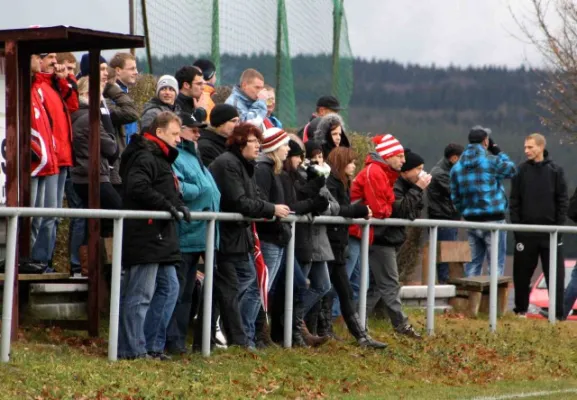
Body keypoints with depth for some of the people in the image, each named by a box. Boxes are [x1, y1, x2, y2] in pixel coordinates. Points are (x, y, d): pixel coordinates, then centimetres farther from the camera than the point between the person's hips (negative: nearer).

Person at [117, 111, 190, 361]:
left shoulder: (160, 159, 23)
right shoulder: (145, 157, -12)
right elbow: (138, 188, -27)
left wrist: (179, 207, 6)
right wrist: (168, 206, -22)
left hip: (160, 239, 11)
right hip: (145, 236, -11)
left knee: (168, 288, 13)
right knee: (140, 295, -7)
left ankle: (152, 346, 17)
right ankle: (132, 349, -3)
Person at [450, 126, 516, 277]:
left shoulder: (457, 167, 6)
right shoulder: (492, 161, -11)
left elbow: (455, 197, 8)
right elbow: (512, 170, 5)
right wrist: (498, 151, 14)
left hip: (471, 221, 5)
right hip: (493, 220, -5)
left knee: (473, 264, 10)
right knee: (496, 264, -2)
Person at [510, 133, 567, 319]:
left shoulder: (555, 171, 2)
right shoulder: (521, 171, 4)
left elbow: (562, 200, 2)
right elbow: (514, 201, 4)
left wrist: (560, 225, -5)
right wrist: (516, 225, -4)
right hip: (526, 231, 1)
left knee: (556, 274, -1)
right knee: (522, 273, 5)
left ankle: (558, 314, 3)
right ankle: (521, 310, 17)